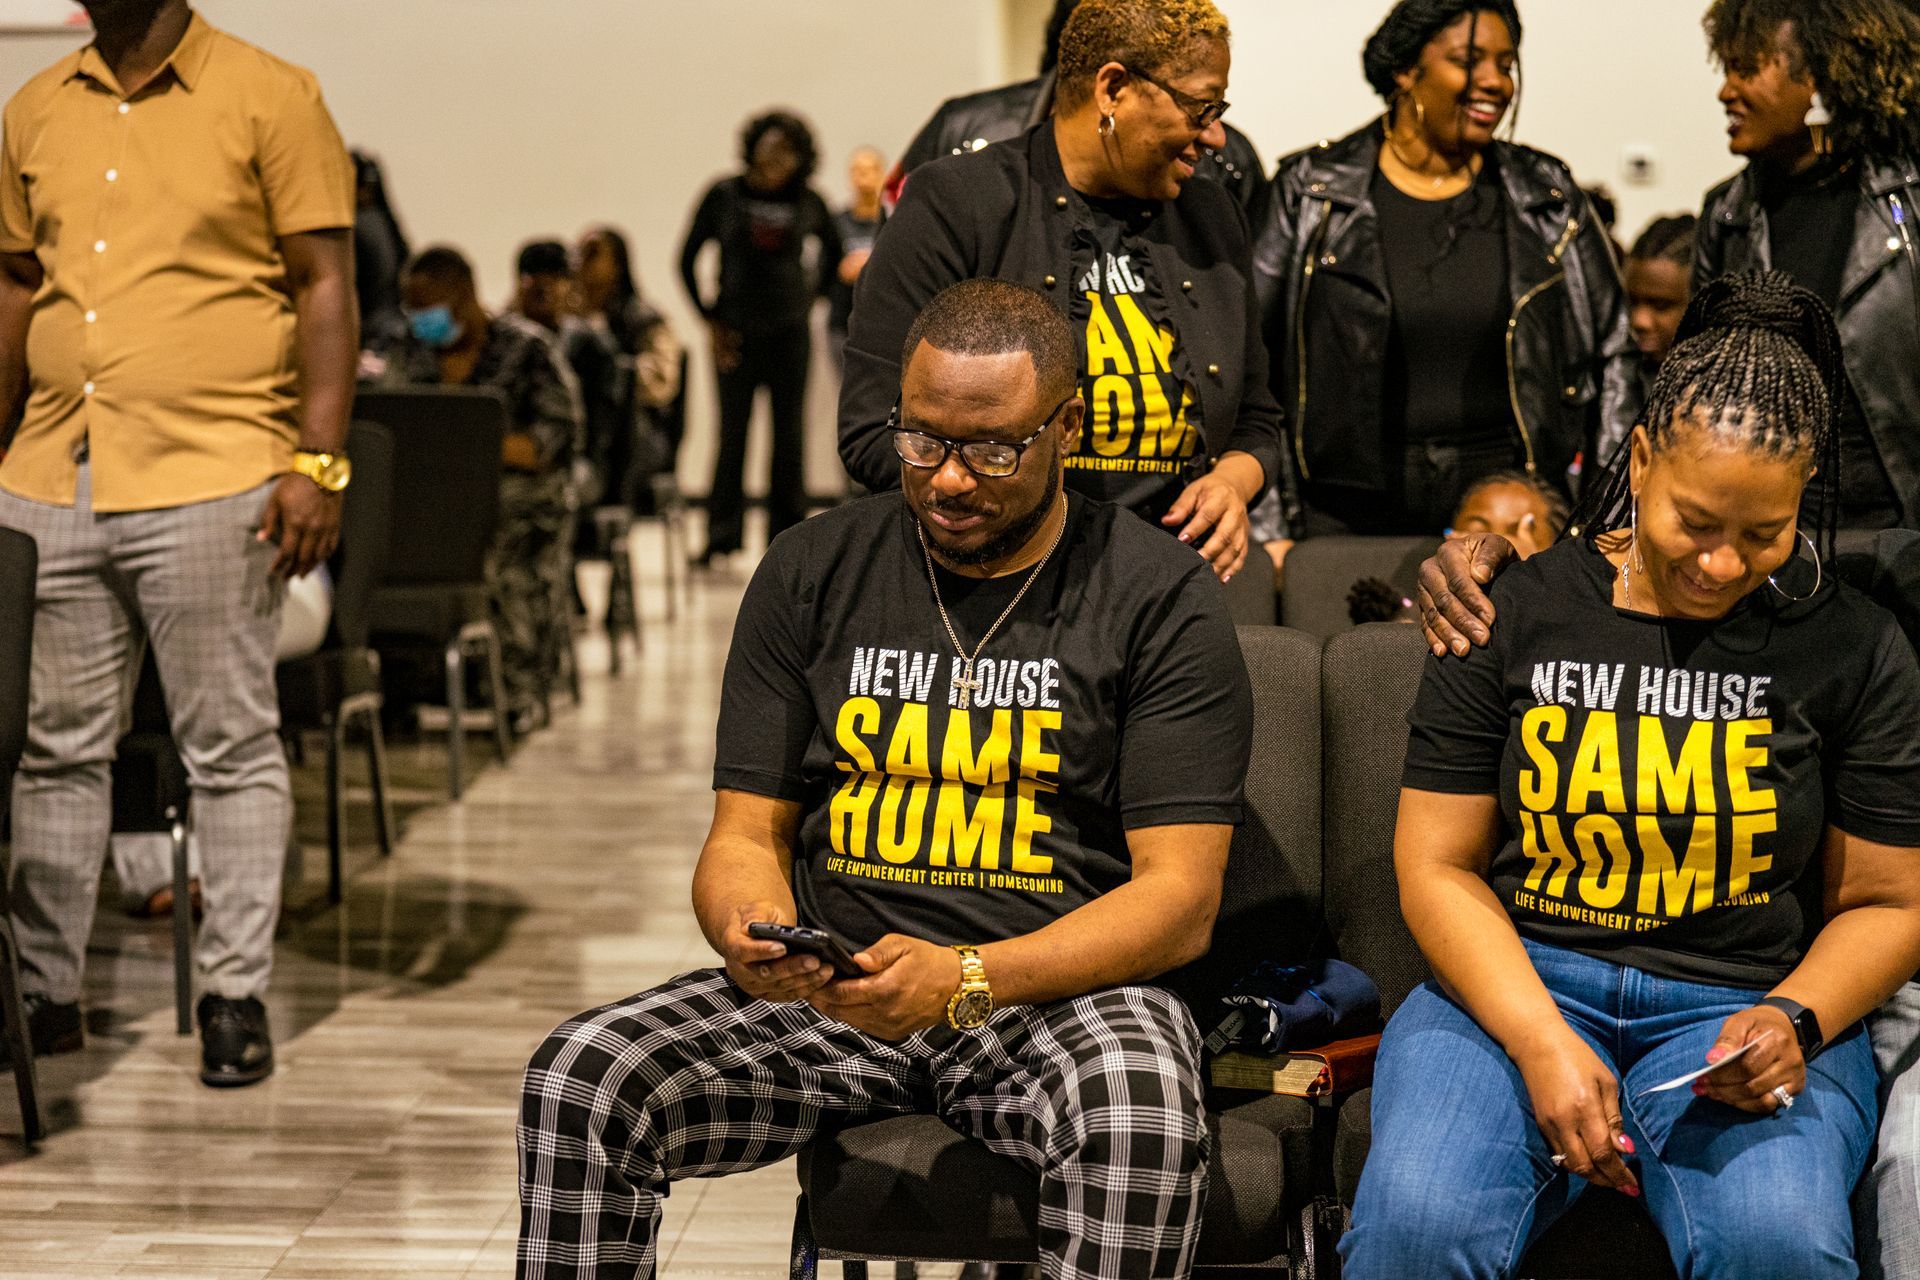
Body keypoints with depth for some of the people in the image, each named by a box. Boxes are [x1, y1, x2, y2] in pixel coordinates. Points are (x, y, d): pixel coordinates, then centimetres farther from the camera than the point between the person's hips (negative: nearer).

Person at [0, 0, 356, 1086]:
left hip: (209, 482, -5)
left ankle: (236, 996, 10)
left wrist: (320, 463, -11)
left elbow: (326, 285, -4)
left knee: (232, 747, 2)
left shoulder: (268, 97, -2)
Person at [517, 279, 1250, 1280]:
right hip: (831, 991, 3)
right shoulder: (812, 573, 10)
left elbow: (1180, 899, -7)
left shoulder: (1159, 602, -1)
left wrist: (966, 979, -22)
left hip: (1063, 986, -3)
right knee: (577, 1081, -22)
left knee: (1143, 1120, -37)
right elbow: (746, 837, 10)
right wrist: (750, 935, -16)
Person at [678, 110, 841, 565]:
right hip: (735, 334, -1)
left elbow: (833, 250, 21)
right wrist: (709, 319, 2)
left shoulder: (808, 202, 2)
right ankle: (722, 533, 3)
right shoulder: (724, 195, -2)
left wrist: (812, 297, 11)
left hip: (790, 332, 1)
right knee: (732, 433, -3)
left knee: (789, 433, 3)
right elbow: (687, 259, 5)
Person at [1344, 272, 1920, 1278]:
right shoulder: (1515, 614, 4)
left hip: (1743, 1005, 0)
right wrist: (1542, 1041, -13)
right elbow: (1438, 866, 2)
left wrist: (1793, 1022, -12)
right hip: (1515, 983, 0)